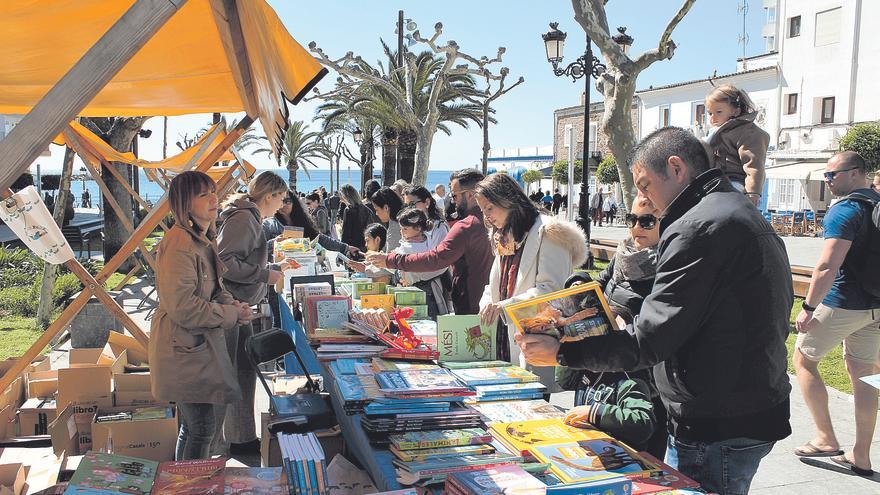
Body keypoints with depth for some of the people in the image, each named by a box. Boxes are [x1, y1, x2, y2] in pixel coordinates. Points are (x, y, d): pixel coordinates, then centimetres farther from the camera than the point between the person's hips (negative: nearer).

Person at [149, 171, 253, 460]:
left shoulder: (203, 239, 11)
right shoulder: (179, 244, -21)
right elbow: (182, 306, -25)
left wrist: (232, 304, 0)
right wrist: (231, 315, -16)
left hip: (201, 343, 10)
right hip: (184, 347, -10)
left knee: (192, 426, 20)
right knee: (201, 429, -3)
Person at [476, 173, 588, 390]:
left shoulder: (547, 233, -9)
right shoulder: (503, 239, 19)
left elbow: (551, 289, -18)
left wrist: (505, 306, -26)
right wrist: (487, 306, -1)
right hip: (505, 339, 8)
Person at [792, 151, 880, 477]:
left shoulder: (844, 210, -17)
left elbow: (827, 267, -25)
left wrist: (808, 307, -18)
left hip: (842, 303, -8)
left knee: (804, 360, 8)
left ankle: (826, 439, 8)